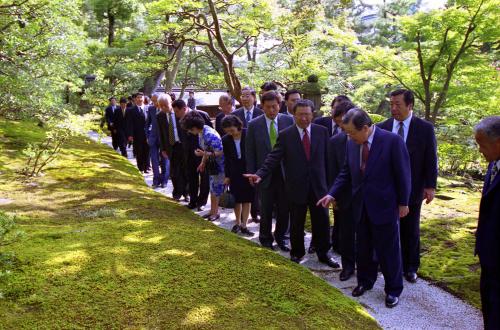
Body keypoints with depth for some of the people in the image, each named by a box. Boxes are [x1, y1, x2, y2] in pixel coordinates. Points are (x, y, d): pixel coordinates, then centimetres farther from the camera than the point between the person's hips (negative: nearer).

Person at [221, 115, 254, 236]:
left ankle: (243, 225, 13)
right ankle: (238, 223, 27)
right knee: (237, 199, 9)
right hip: (235, 173, 2)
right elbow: (227, 159, 3)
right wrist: (227, 176, 2)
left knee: (247, 199, 4)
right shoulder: (226, 140, -5)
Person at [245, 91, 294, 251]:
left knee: (284, 208, 11)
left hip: (285, 173, 1)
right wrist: (251, 174, -3)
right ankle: (266, 238, 30)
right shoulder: (254, 125, -4)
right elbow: (250, 152, 0)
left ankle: (281, 237, 30)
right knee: (266, 209, 11)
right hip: (265, 174, -1)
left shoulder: (288, 121, -2)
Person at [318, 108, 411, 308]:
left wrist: (403, 202, -7)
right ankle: (365, 281, 37)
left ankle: (393, 289, 26)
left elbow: (403, 173, -11)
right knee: (363, 248, 17)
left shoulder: (392, 141, -16)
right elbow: (346, 173, 8)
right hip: (361, 206, 5)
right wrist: (333, 194, -3)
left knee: (388, 250, 8)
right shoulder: (352, 144, -1)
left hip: (384, 205, -5)